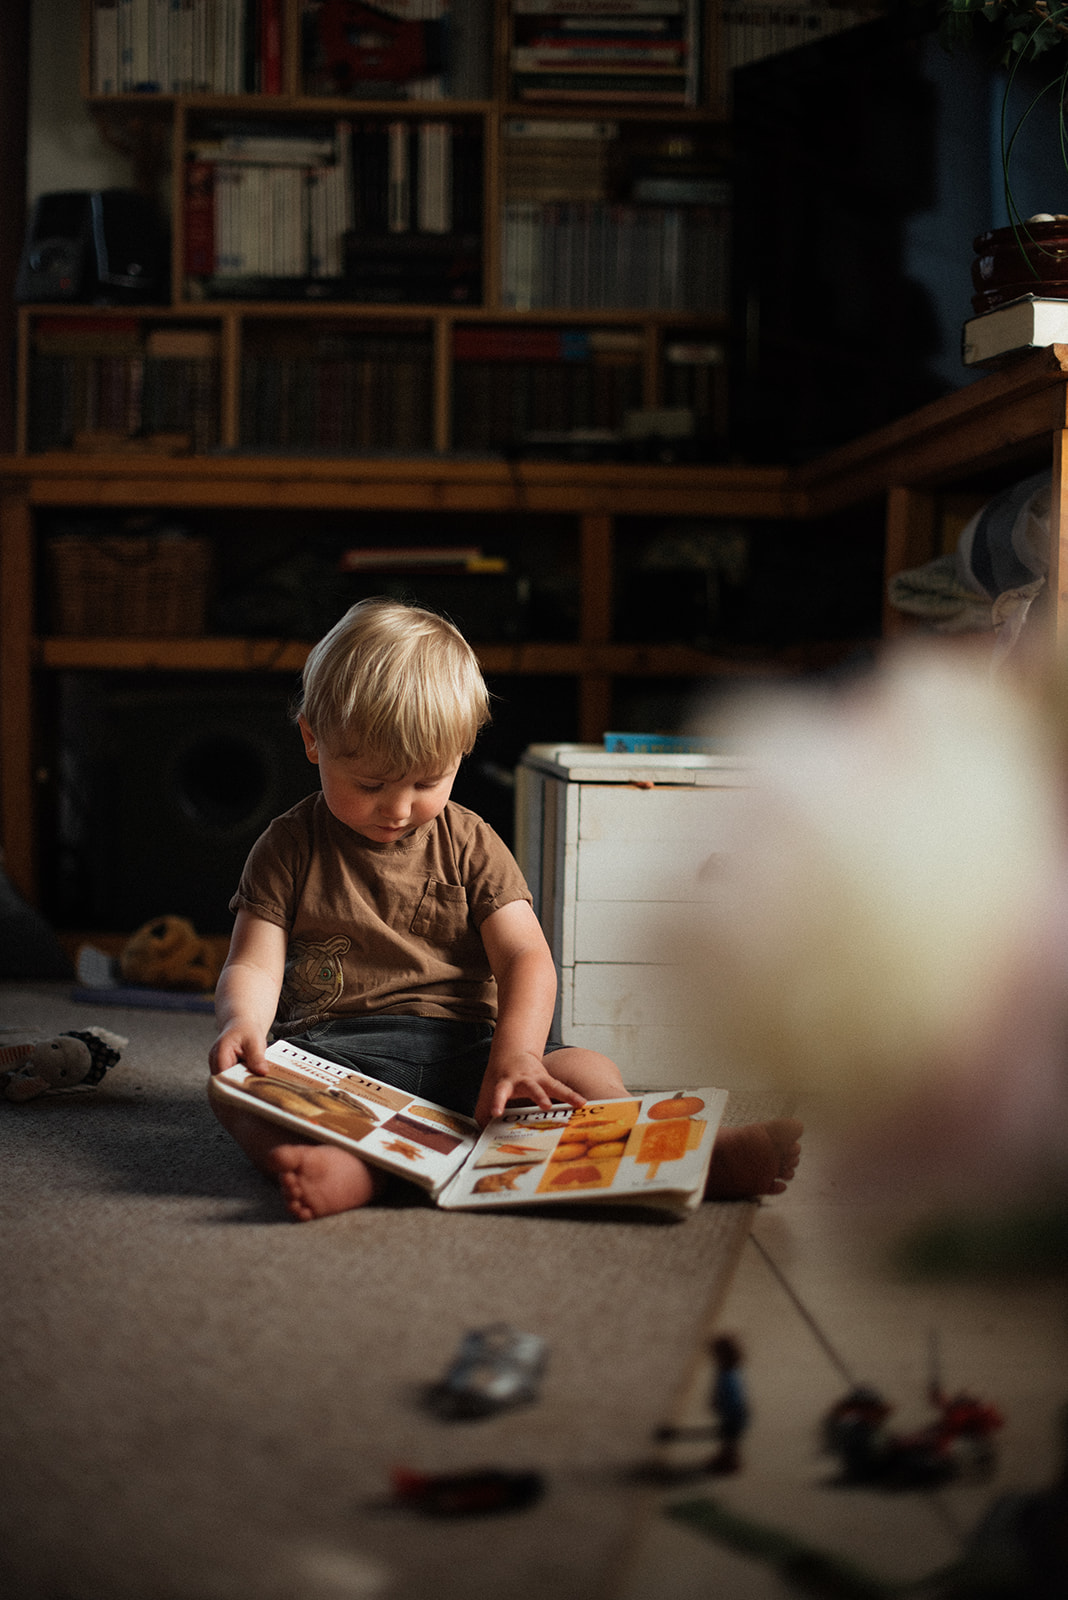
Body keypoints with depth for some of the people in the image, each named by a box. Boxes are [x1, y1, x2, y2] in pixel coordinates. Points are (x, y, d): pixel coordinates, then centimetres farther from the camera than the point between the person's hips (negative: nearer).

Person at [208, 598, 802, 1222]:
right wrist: (244, 1023, -24)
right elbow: (254, 966, 2)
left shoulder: (469, 844, 10)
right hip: (330, 1047, -1)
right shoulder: (291, 847, 7)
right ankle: (343, 1168, -56)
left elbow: (526, 957, 0)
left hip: (460, 1047, 1)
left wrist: (514, 1054, -21)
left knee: (586, 1072, -22)